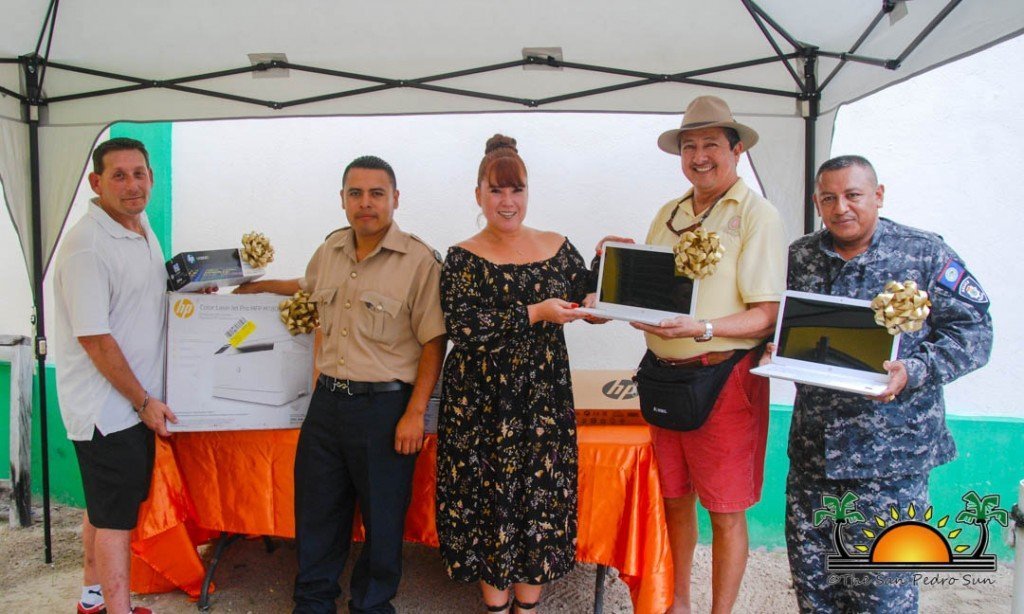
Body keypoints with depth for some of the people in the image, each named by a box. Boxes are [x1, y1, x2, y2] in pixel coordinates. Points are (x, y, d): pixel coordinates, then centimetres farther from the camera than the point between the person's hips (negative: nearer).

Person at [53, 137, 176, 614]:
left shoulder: (143, 230, 9)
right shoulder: (86, 245, -19)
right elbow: (94, 338, -20)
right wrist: (144, 401, -15)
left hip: (141, 402, 9)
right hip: (107, 406, -9)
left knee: (106, 507, 20)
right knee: (115, 514, 1)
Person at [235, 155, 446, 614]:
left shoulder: (420, 260, -12)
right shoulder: (330, 250, 8)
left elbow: (433, 343, -12)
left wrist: (415, 413, -15)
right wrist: (257, 286, 31)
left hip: (385, 405, -5)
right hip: (328, 399, 6)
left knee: (382, 516, 10)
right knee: (316, 508, 17)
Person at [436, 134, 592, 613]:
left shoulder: (557, 248, 5)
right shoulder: (462, 259, -4)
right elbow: (461, 327, -18)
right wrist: (534, 314, -22)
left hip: (544, 398, 3)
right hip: (481, 403, -2)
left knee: (541, 495, 9)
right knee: (488, 497, 7)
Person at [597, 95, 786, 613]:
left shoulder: (757, 215, -7)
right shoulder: (667, 215, 12)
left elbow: (767, 316, -14)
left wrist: (702, 329, -28)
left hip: (724, 376, -6)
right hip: (663, 373, 6)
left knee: (725, 511, 6)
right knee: (674, 498, 17)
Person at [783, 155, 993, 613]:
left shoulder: (924, 254, -3)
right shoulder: (800, 257, 9)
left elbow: (973, 331, -5)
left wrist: (912, 372, -19)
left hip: (891, 452, -4)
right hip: (813, 446, 4)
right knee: (809, 567, 13)